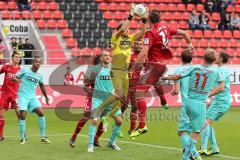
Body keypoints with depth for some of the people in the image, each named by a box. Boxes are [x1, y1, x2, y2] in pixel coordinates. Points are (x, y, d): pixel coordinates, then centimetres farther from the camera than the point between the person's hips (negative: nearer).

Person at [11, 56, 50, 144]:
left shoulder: (39, 75, 9)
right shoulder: (24, 70, -4)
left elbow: (42, 86, 26)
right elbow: (13, 78, -5)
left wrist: (46, 97, 31)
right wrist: (17, 80, -29)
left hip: (33, 97, 4)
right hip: (23, 96, -4)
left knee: (41, 113, -10)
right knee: (22, 115, -13)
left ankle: (43, 137, -1)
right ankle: (22, 138, -2)